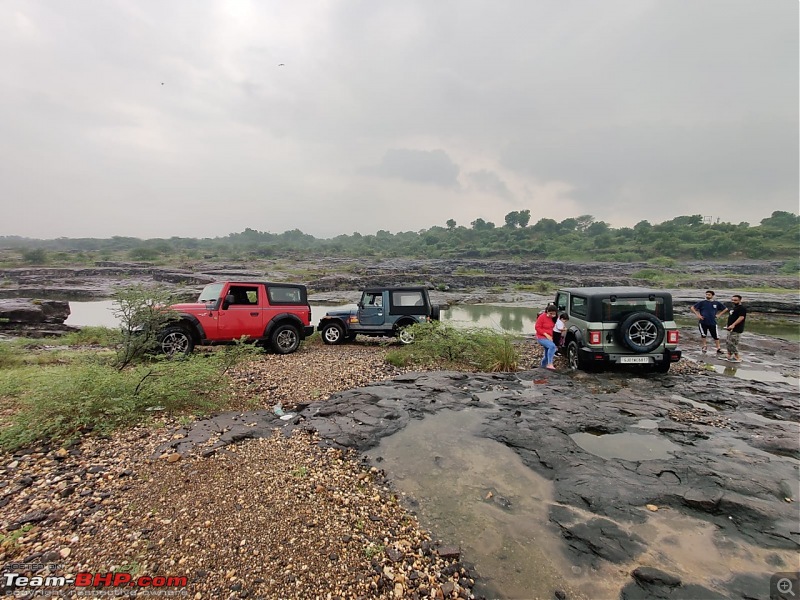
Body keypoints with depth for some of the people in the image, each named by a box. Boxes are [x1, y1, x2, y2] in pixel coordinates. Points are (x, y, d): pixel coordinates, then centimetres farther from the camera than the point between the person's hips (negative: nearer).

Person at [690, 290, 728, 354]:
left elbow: (725, 309, 18)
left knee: (716, 336, 7)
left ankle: (718, 349, 19)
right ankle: (703, 347, 16)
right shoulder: (702, 303, -2)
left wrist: (718, 314, 7)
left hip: (713, 323, 2)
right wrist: (697, 315, -9)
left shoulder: (717, 303, 5)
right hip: (703, 322, -2)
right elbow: (692, 308, -3)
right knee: (703, 335, -3)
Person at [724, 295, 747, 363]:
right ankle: (729, 356, 22)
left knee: (732, 343, -9)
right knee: (728, 343, 14)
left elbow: (741, 317, -24)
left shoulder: (742, 308, -13)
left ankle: (737, 358, 0)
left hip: (736, 330, -10)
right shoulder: (734, 308, 18)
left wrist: (733, 325, -31)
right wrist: (728, 325, 19)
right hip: (731, 329, 10)